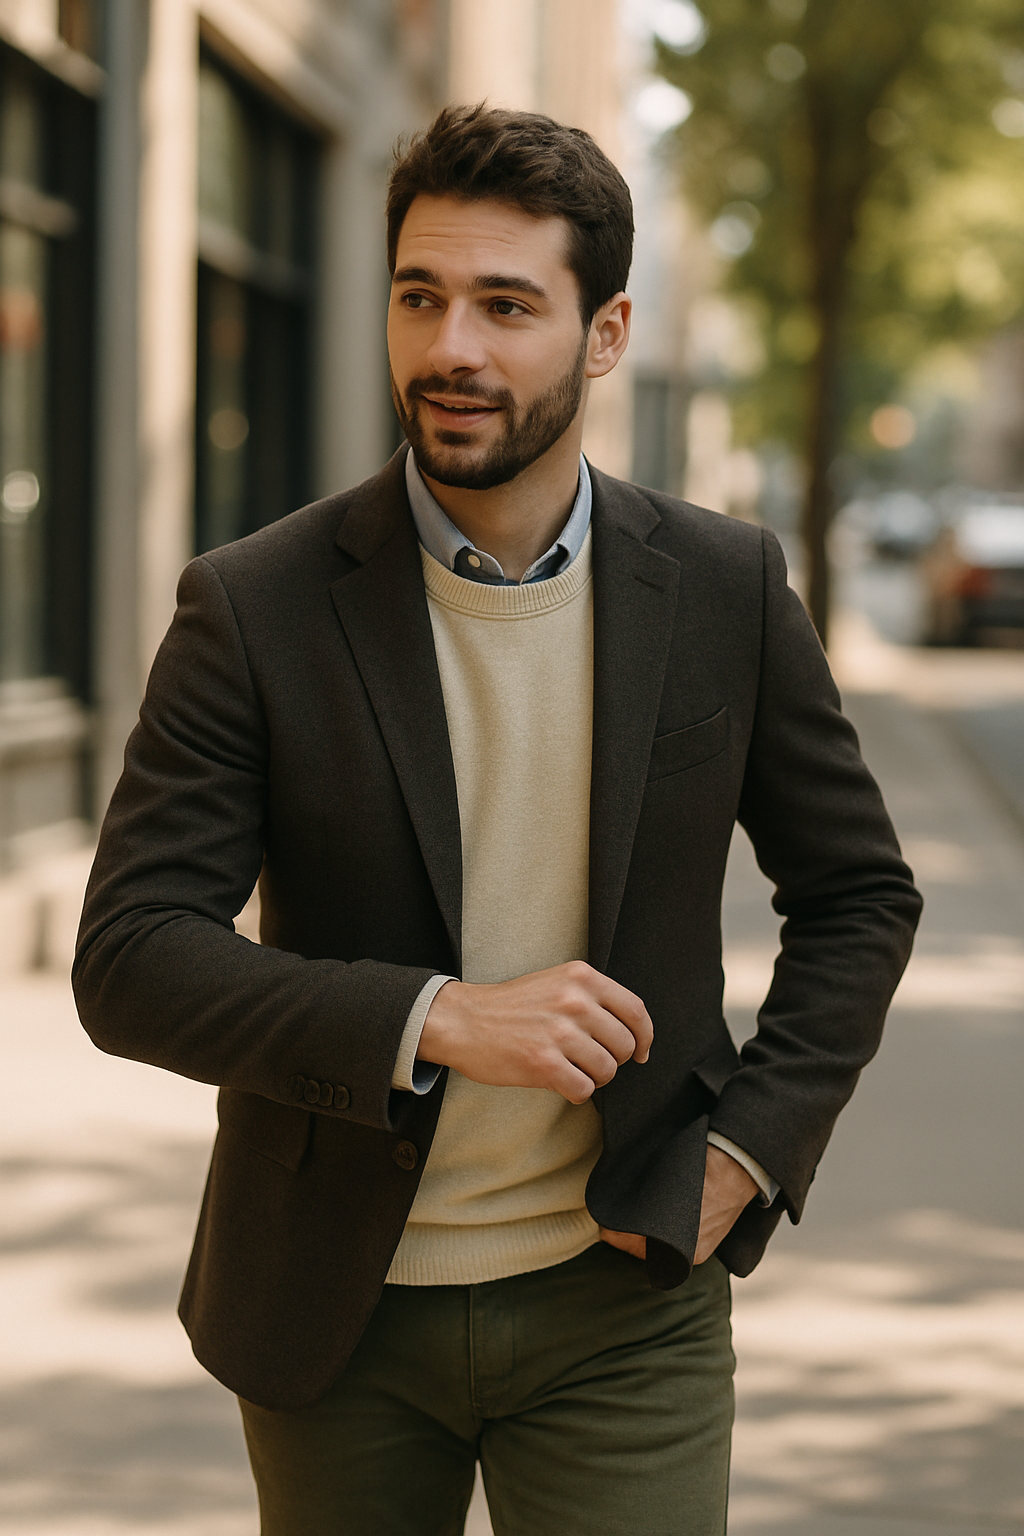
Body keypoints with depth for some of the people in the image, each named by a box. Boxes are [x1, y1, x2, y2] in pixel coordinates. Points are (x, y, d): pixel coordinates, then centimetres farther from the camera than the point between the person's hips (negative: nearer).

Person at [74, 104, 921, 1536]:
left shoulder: (725, 587, -3)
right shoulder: (253, 608, -9)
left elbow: (859, 893, 8)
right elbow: (130, 960, -13)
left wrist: (748, 1148, -3)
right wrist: (429, 1020, -24)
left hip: (620, 1303, 0)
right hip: (339, 1311, 0)